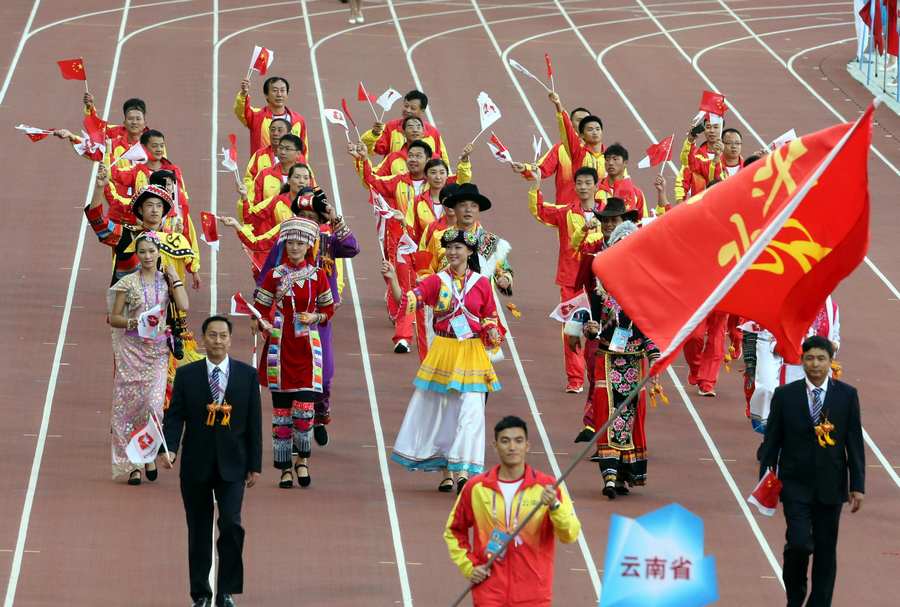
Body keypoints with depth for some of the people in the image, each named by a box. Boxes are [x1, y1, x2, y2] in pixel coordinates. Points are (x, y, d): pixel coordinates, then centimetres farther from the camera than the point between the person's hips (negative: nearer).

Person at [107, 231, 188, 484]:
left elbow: (184, 306, -9)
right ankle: (132, 464, 7)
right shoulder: (128, 282, 1)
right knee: (130, 403, -1)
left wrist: (174, 277, -3)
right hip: (132, 347, -1)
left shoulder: (166, 280, 7)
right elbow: (114, 318, 2)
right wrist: (132, 323, -17)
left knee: (154, 403, -11)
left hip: (158, 350, 1)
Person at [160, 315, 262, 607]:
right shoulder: (186, 375, 2)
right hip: (196, 465, 1)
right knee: (199, 532, 7)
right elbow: (174, 416, -1)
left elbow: (254, 422, 4)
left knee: (231, 525, -14)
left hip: (232, 464, -1)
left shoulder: (247, 375, 3)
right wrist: (168, 448, -19)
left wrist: (255, 465, 2)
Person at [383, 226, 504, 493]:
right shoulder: (437, 281, 1)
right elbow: (406, 300, -11)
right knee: (439, 409, 7)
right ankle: (445, 472, 17)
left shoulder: (481, 283, 1)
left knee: (470, 411, -11)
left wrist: (492, 333, -10)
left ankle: (463, 471, -12)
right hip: (443, 351, 1)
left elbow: (490, 319, 10)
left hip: (472, 354, -1)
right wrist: (392, 279, -25)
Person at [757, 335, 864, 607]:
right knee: (799, 543, -14)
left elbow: (855, 443, 2)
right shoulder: (785, 395, -1)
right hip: (795, 484, -1)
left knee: (826, 550, 5)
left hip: (830, 485, 1)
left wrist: (858, 486, -2)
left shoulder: (847, 395, 0)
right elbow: (771, 441, 3)